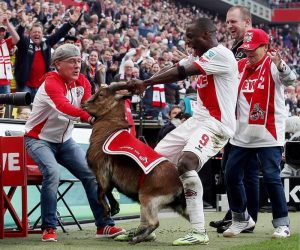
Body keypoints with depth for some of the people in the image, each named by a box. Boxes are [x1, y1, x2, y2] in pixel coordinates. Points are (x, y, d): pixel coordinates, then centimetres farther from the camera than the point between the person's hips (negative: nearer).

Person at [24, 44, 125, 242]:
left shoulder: (82, 82, -1)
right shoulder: (51, 82, -24)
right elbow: (63, 106, -44)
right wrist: (88, 117, -59)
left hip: (64, 140, 7)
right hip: (39, 139, -7)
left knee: (91, 173, -1)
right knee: (53, 173, -29)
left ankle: (104, 225, 7)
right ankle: (49, 228, -18)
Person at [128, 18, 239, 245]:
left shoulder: (220, 54, -13)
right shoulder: (206, 57, 18)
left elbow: (182, 72, -20)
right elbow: (178, 71, 8)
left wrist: (146, 83, -16)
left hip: (216, 123, -10)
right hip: (198, 120, 10)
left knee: (186, 163, -32)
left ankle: (199, 232, -28)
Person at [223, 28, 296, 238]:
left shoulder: (273, 64, -9)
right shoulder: (240, 66, 9)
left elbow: (289, 79, -30)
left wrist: (280, 66, -51)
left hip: (268, 135, -7)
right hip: (242, 135, 7)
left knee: (272, 177, -9)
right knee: (232, 175, 8)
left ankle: (282, 224, 1)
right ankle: (241, 219, 24)